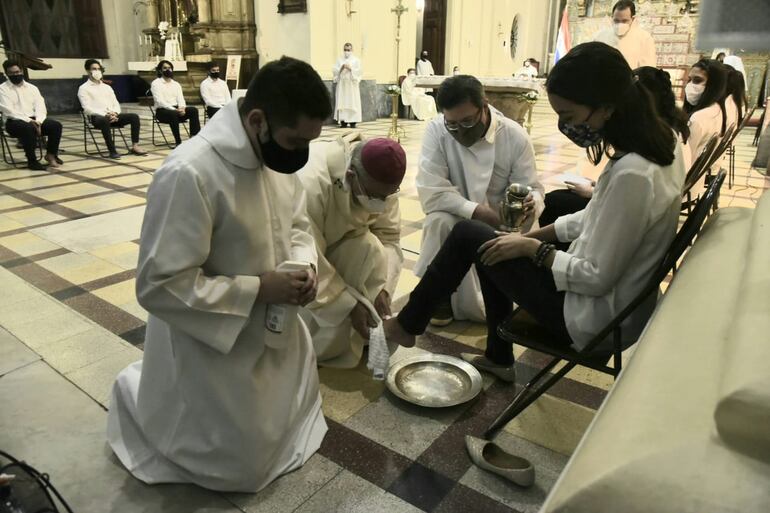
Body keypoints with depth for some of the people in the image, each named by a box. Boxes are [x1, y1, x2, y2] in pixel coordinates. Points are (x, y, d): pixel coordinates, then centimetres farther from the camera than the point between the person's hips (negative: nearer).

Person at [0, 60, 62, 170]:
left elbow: (40, 107, 4)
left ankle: (51, 154, -5)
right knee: (29, 128, -38)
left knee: (56, 125, -21)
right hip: (15, 122, -4)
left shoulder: (32, 88, 14)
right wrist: (29, 121, -21)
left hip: (34, 120, 4)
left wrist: (38, 121, -15)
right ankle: (32, 161, -25)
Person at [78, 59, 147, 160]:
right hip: (97, 117, -5)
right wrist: (105, 114, -19)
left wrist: (115, 113, -7)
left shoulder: (107, 87, 24)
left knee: (134, 117, -18)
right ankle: (112, 151, -37)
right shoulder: (83, 88, 6)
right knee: (105, 120, -41)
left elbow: (116, 103, 18)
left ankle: (135, 146, -21)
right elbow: (87, 108, -6)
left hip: (113, 116, 5)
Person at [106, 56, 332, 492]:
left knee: (294, 428, 27)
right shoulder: (189, 174, -31)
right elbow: (160, 286, -28)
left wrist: (304, 264, -12)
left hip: (275, 330, 8)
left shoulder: (277, 153, -6)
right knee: (243, 468, 11)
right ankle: (139, 391, 29)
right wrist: (257, 289, -27)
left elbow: (297, 223, 9)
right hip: (216, 346, -7)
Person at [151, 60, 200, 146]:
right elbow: (160, 101, -12)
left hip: (176, 110, 5)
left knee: (194, 110, -23)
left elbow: (180, 99, 6)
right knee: (173, 114, -40)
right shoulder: (156, 83, 0)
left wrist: (182, 108, -19)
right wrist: (174, 109, -25)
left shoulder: (176, 84, 17)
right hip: (162, 111, -5)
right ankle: (178, 142, -35)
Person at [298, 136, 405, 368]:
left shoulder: (380, 183, -21)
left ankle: (367, 333, -4)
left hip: (337, 240, 6)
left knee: (372, 249, -24)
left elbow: (388, 236, -14)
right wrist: (350, 306, -30)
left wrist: (383, 288, -26)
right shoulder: (311, 184, -40)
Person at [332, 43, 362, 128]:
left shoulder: (356, 60, 7)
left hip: (352, 84, -2)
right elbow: (334, 70, 5)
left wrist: (350, 68, -13)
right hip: (342, 85, 2)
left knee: (352, 103, -5)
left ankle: (353, 121, -4)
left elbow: (359, 71, -3)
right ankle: (343, 121, -2)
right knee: (342, 103, -4)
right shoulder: (339, 60, 13)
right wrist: (341, 68, -11)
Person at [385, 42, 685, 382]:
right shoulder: (657, 144, -1)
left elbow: (596, 277, -25)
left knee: (468, 236, -4)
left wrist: (531, 247, -12)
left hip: (596, 318, -9)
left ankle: (408, 325, 17)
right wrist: (530, 235, 7)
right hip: (624, 298, 9)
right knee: (498, 247, 18)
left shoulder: (632, 174, -30)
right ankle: (498, 357, 30)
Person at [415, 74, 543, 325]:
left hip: (501, 228, 1)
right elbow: (431, 193, -24)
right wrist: (478, 212, -32)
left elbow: (532, 188, -12)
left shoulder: (515, 136, -16)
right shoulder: (436, 130, -19)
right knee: (439, 221, -36)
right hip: (455, 221, 0)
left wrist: (531, 202, -36)